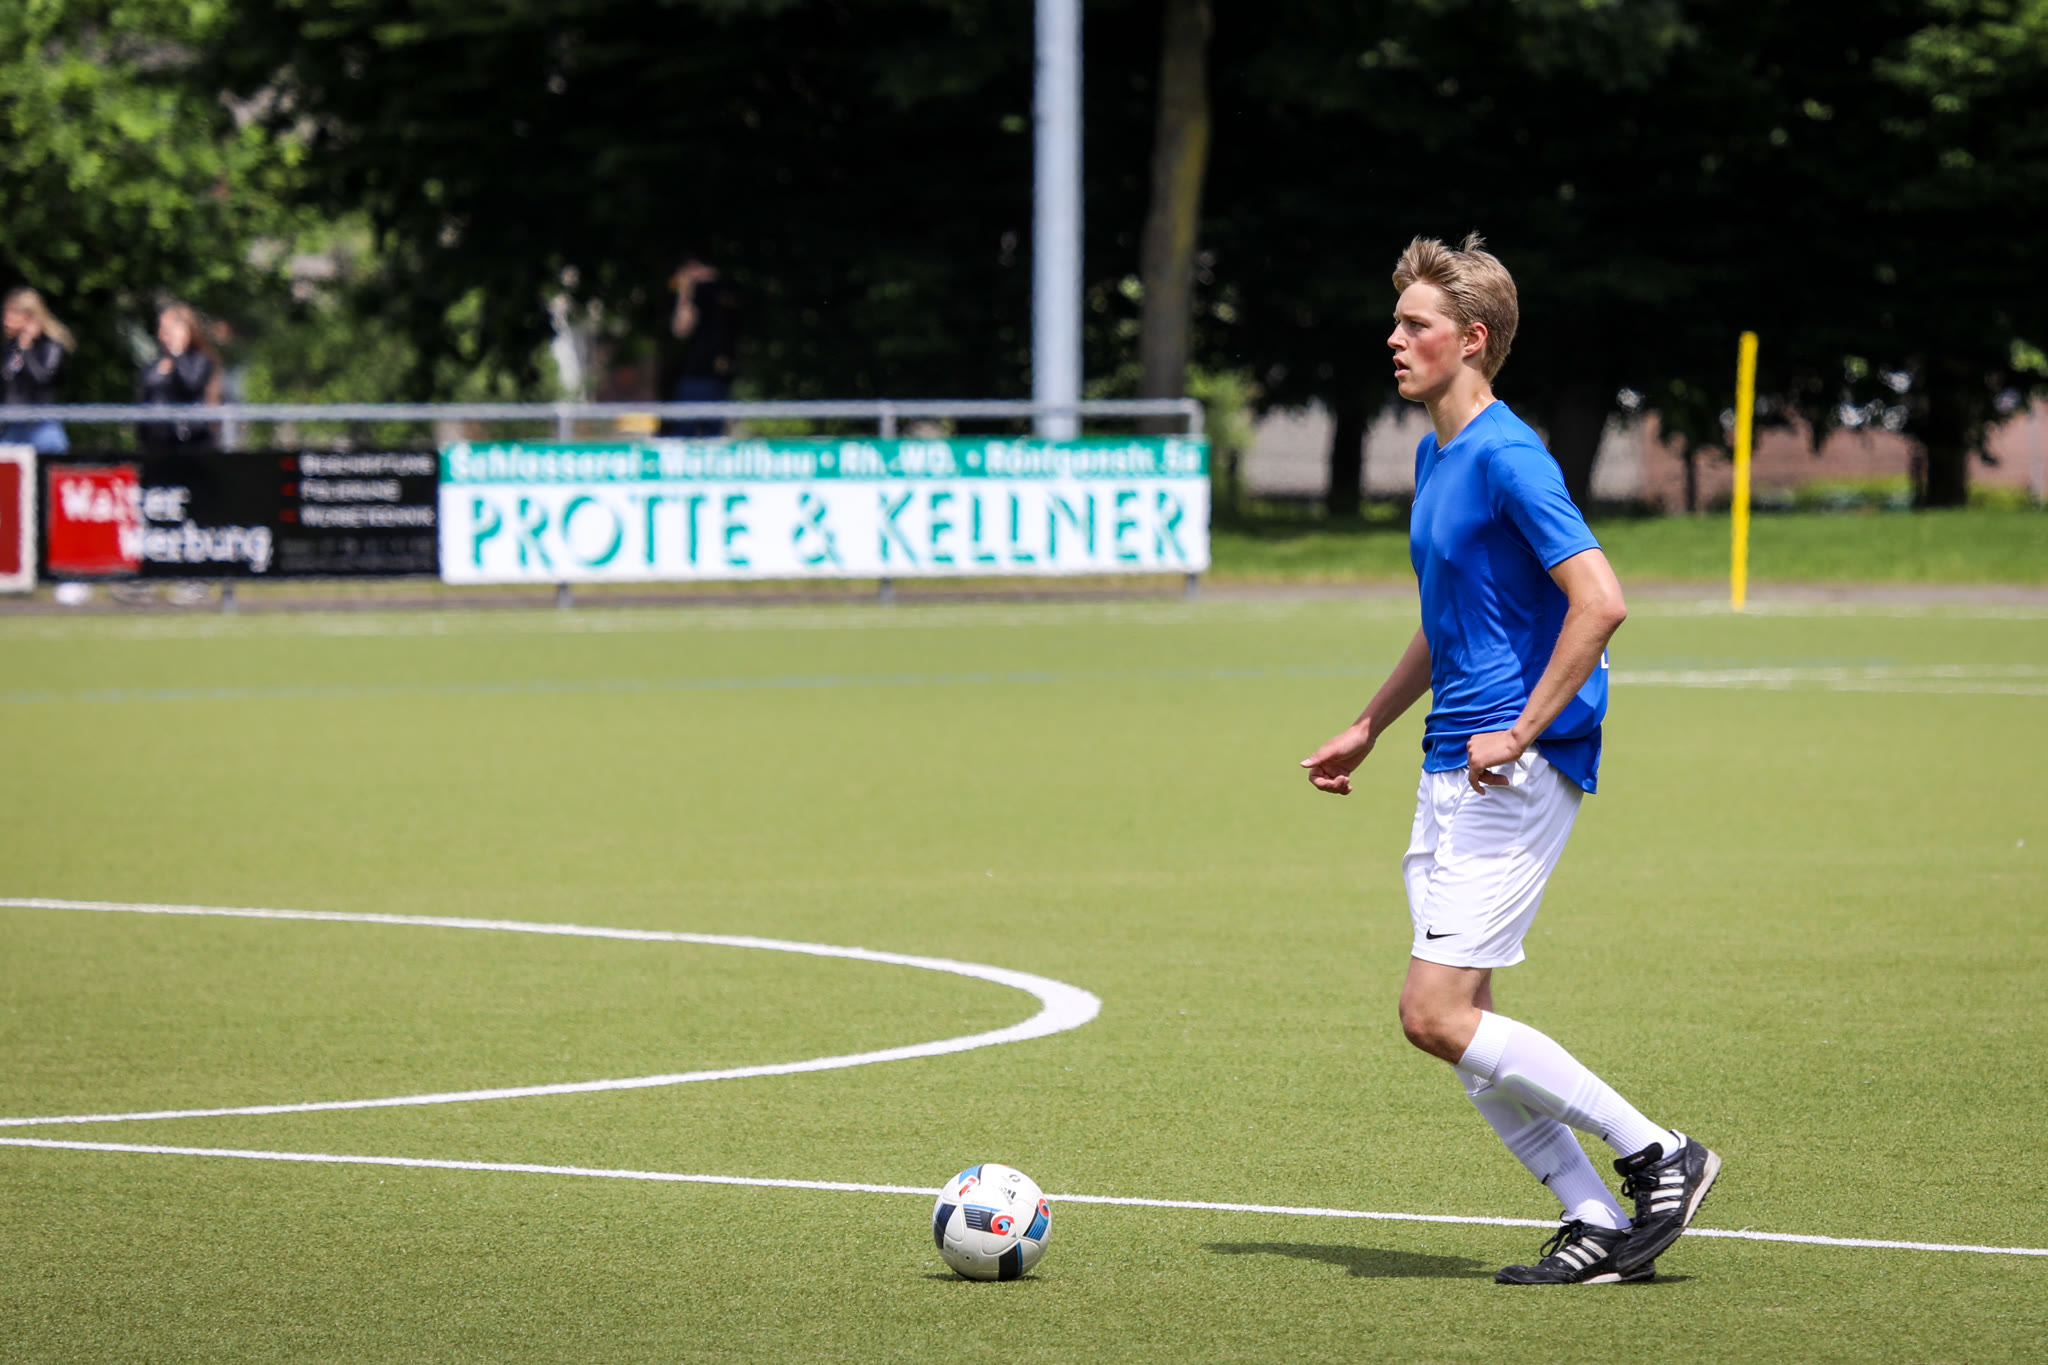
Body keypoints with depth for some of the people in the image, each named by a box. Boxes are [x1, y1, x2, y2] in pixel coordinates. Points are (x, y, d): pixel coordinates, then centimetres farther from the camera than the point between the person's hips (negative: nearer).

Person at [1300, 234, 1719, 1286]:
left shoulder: (1506, 455, -14)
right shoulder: (1434, 454, 16)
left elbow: (1598, 600, -23)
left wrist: (1522, 731, -20)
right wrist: (1367, 727, 30)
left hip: (1516, 774, -10)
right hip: (1450, 772, 10)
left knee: (1437, 1015, -14)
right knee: (1455, 1023, 6)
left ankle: (1659, 1157, -4)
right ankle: (1601, 1225, 9)